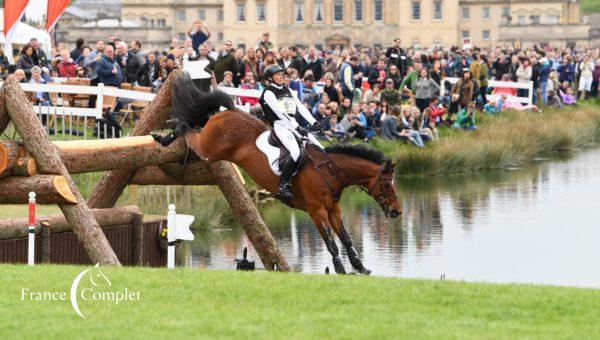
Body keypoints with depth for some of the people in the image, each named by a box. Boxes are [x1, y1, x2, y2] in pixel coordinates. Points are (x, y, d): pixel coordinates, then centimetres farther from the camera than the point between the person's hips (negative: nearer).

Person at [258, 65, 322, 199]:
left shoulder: (287, 90, 21)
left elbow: (301, 108, 16)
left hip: (294, 126, 8)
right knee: (295, 152, -32)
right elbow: (280, 113, -12)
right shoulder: (268, 93, -2)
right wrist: (297, 128, -20)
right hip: (280, 125, -8)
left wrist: (314, 122, 3)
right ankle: (283, 186, -32)